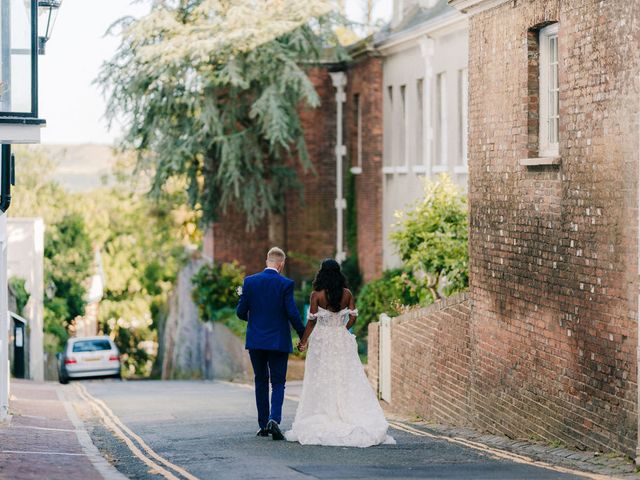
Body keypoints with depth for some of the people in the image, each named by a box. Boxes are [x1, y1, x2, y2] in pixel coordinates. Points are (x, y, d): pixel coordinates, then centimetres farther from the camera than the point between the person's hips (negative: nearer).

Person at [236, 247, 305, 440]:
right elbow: (292, 313, -12)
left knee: (261, 382, 15)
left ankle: (263, 425, 16)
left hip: (255, 341, 2)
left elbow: (241, 312, 0)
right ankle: (274, 419, -18)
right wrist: (302, 335, 2)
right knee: (278, 383, 4)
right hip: (278, 341, -2)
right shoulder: (286, 284, -9)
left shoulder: (250, 281, -2)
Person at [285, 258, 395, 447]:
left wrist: (303, 341, 4)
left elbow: (312, 321, -7)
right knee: (348, 382, 4)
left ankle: (321, 426, 0)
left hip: (321, 340, -3)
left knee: (321, 383, 2)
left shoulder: (317, 295, -8)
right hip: (343, 341, 3)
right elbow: (353, 317, 1)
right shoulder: (347, 294, 1)